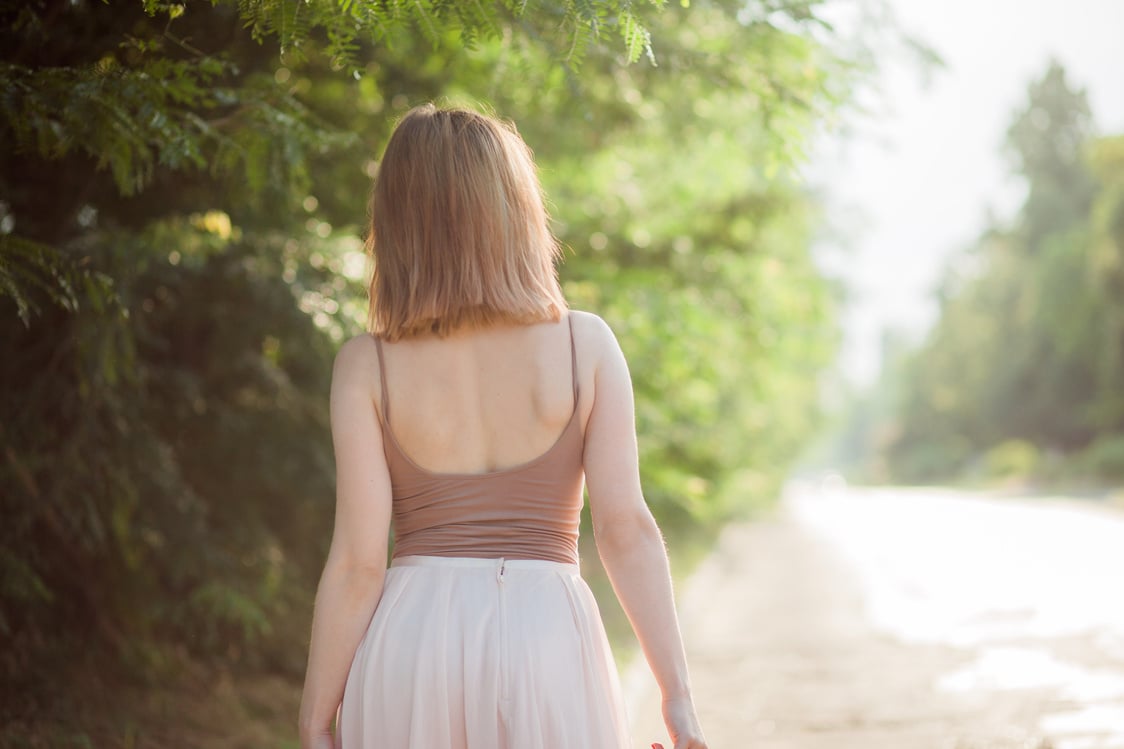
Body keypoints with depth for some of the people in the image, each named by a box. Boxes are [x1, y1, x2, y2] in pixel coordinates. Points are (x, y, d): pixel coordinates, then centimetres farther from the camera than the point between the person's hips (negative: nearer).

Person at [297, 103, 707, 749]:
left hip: (411, 637, 1)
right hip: (549, 634, 0)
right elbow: (627, 528, -6)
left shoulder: (366, 365, -2)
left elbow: (357, 560, -6)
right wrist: (677, 695, -1)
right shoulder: (586, 343, -1)